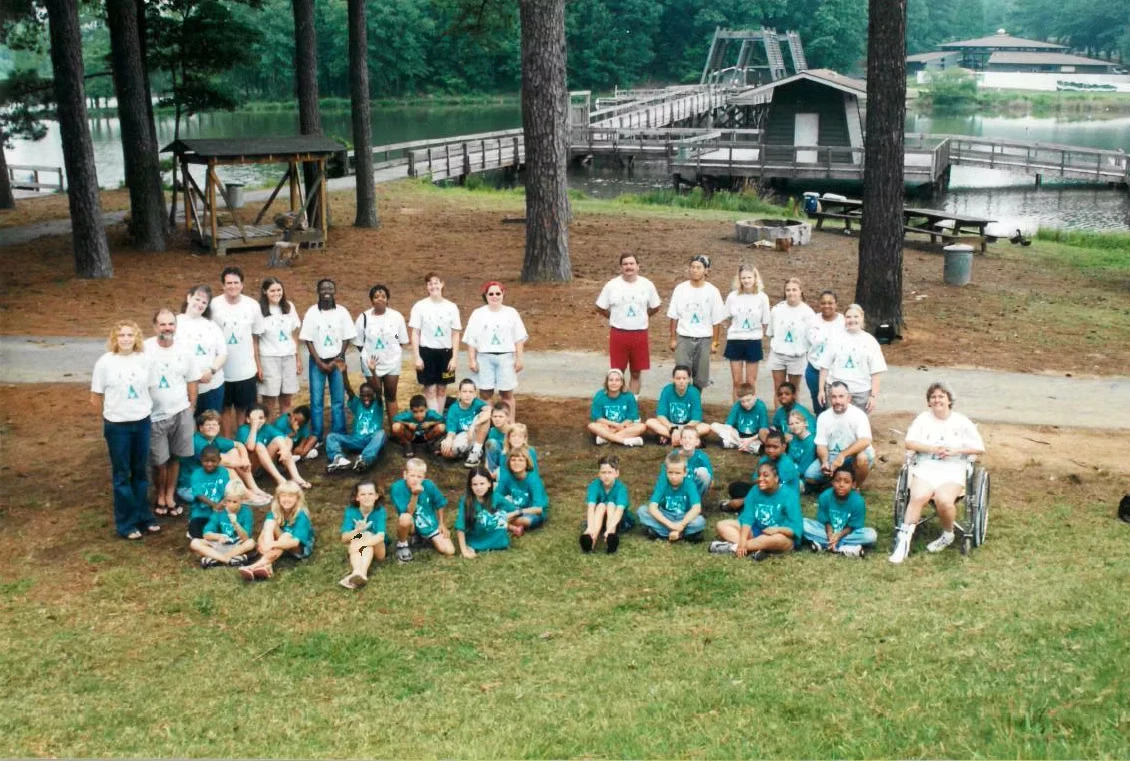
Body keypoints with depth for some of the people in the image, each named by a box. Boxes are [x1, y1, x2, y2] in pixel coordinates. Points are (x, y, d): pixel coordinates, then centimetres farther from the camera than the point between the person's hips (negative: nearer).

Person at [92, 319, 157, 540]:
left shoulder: (144, 360, -5)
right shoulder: (105, 362, -12)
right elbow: (95, 398, -2)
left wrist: (142, 409, 9)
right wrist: (110, 416, 7)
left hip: (142, 422, 3)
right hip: (117, 425, -3)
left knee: (141, 472, 15)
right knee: (122, 475, 7)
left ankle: (143, 516, 28)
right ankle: (126, 523, 16)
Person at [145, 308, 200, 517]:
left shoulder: (183, 350, 1)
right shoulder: (145, 349, -12)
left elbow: (191, 381, 10)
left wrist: (191, 410, 9)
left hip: (180, 413, 3)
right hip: (155, 415, -3)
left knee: (175, 457, 10)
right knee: (159, 460, 6)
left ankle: (170, 495, 25)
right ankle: (160, 495, 28)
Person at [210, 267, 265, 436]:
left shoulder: (253, 305, -4)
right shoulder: (214, 305, -9)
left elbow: (255, 337, 4)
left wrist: (258, 365, 6)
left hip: (246, 369, 1)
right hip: (222, 369, -1)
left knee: (243, 408, 12)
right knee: (226, 408, 11)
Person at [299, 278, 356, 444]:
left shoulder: (342, 312, -1)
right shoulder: (312, 312, -3)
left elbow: (346, 339, 1)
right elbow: (308, 340, -3)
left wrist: (337, 360, -6)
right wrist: (320, 363, -9)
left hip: (337, 361, 1)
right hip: (317, 361, 0)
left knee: (338, 400, 2)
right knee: (316, 400, 0)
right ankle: (316, 437, 7)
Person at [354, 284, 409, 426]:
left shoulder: (396, 316, -7)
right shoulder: (364, 317, -9)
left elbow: (402, 341, 3)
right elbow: (358, 343, 0)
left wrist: (392, 352, 1)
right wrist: (368, 355, 1)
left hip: (392, 362, 1)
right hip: (371, 363, 0)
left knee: (391, 396, 9)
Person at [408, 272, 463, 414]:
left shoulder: (451, 307, 3)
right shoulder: (420, 306, -3)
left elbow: (455, 334, 5)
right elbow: (415, 333, -2)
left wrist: (454, 357, -2)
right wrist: (417, 357, -9)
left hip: (445, 351, 2)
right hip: (427, 351, -2)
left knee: (442, 388, 9)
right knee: (430, 389, -2)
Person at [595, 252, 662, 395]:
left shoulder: (647, 285, -1)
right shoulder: (612, 285, -5)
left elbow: (655, 307, 12)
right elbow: (600, 308, 4)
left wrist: (639, 318, 8)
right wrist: (616, 318, 6)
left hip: (640, 334, 1)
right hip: (618, 334, -1)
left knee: (636, 373, 9)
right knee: (617, 373, 5)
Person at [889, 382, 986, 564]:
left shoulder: (962, 422, 8)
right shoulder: (923, 419, 10)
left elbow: (980, 448, 5)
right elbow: (909, 443, 0)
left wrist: (956, 450, -9)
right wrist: (933, 449, -13)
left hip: (952, 470, -1)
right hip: (925, 468, 1)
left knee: (944, 500, -30)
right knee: (918, 497, -29)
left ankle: (948, 535, -1)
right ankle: (903, 539, -29)